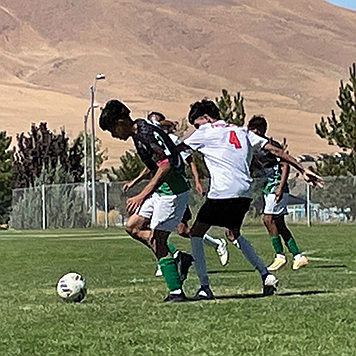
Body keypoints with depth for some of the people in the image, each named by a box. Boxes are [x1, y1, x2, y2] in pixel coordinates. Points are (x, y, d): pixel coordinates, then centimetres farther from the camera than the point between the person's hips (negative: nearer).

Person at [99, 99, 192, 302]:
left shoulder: (146, 134, -21)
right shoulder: (138, 132, 9)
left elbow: (165, 165, -27)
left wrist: (142, 196, -28)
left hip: (173, 189, -10)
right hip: (161, 189, 10)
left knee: (157, 241, -9)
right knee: (133, 227, 9)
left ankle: (177, 292, -2)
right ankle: (179, 259, 11)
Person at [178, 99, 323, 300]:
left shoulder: (206, 131, 4)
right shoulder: (241, 131, 20)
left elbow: (177, 149, 9)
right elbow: (276, 150, 15)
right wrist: (303, 170, 16)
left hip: (222, 193, -7)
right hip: (245, 193, 7)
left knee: (196, 233, 7)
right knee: (235, 233, 28)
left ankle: (205, 288, -2)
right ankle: (266, 275, 16)